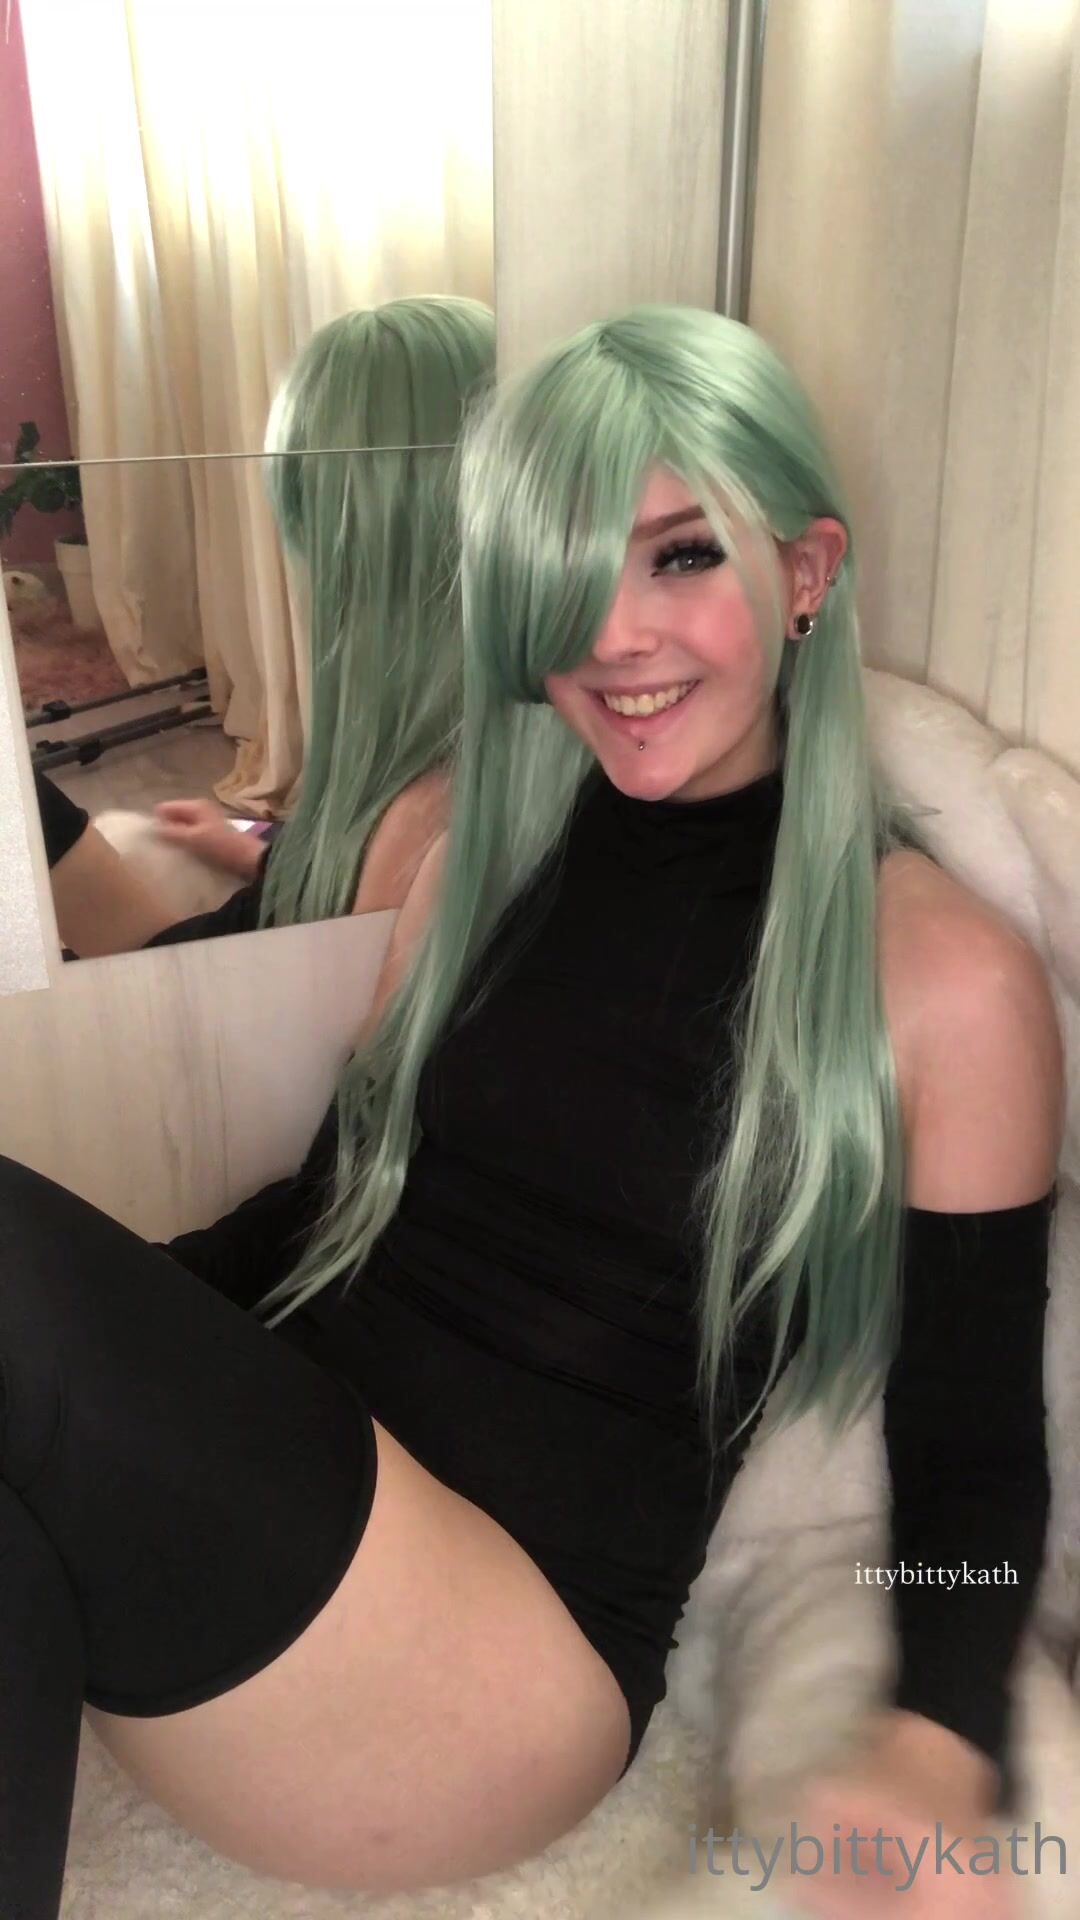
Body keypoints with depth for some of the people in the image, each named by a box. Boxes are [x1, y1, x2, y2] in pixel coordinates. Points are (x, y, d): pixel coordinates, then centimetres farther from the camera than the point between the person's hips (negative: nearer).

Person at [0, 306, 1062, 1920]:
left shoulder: (949, 980, -4)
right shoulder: (484, 862, 11)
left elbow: (970, 1453, 0)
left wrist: (941, 1754, -18)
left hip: (523, 1632, -4)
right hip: (291, 1460, 4)